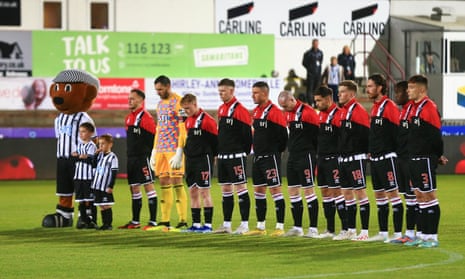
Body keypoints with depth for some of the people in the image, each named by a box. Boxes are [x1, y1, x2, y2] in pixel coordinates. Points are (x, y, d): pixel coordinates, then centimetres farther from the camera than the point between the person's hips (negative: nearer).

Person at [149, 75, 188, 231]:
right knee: (164, 184, 7)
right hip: (161, 150, 8)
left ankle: (183, 221, -8)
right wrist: (154, 151, 17)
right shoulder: (160, 104, 18)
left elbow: (183, 129, -13)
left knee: (176, 182, -9)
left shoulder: (178, 103, -8)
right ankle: (165, 222, 10)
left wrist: (179, 152, -18)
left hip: (174, 149, -8)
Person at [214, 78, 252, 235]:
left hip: (236, 156, -9)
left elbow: (247, 134, -12)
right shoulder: (221, 109, 14)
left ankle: (244, 224, -4)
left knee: (240, 187, -6)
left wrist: (243, 153, -6)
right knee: (225, 190, 11)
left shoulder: (240, 110, -12)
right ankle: (226, 224, 16)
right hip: (222, 156, 9)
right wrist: (219, 152, 14)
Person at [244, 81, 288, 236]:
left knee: (275, 189, -7)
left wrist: (275, 151, -4)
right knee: (258, 190, 11)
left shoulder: (274, 112, -14)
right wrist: (256, 148, 15)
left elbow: (283, 135, -13)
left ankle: (280, 226, -4)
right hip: (258, 157, 9)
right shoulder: (256, 111, 13)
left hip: (271, 158, -9)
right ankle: (260, 226, 19)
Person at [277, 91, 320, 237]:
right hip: (292, 157, 9)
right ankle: (297, 228, 17)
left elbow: (316, 135, -12)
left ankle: (313, 228, -3)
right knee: (292, 191, 9)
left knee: (308, 190, -7)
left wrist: (312, 154, -7)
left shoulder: (307, 112, -14)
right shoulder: (288, 114, 12)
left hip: (306, 157, -9)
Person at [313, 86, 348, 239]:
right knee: (325, 193, 10)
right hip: (321, 160, 9)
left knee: (335, 192, -10)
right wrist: (318, 159, 18)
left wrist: (340, 164, -18)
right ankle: (330, 230, 16)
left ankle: (345, 228, -6)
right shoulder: (321, 114, 15)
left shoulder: (338, 114, -13)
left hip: (333, 160, -9)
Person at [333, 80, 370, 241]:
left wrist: (365, 152, -14)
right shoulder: (343, 111, 16)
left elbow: (366, 134, -16)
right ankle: (351, 230, 17)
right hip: (345, 159, 9)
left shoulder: (358, 110, -12)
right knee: (347, 193, 11)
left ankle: (364, 231, -3)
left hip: (356, 158, -9)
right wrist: (342, 152, 15)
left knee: (360, 192, -6)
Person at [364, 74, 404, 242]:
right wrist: (371, 151, 14)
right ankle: (383, 233, 17)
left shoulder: (389, 106, -12)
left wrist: (397, 151, -15)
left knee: (392, 193, -7)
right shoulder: (375, 107, 16)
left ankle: (398, 233, -6)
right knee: (379, 195, 11)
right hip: (375, 158, 9)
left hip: (387, 157, -9)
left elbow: (398, 131, -15)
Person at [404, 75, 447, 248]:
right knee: (420, 196, 11)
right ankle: (424, 235, 15)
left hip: (426, 160, -9)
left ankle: (433, 237, -3)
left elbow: (435, 134, -15)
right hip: (414, 160, 9)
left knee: (429, 196, -5)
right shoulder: (414, 108, 14)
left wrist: (438, 156, -6)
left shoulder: (429, 108, -13)